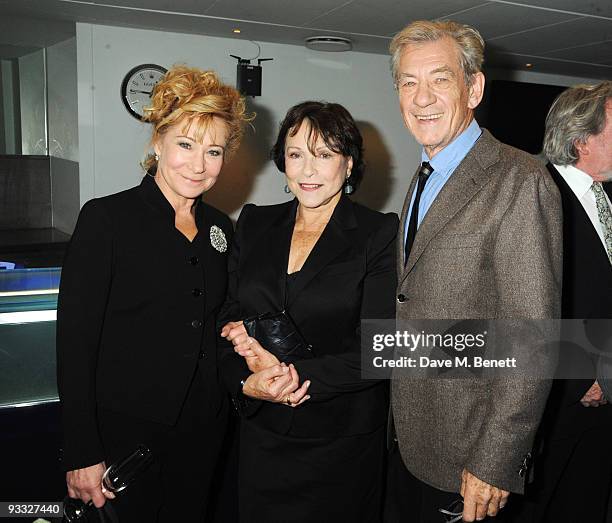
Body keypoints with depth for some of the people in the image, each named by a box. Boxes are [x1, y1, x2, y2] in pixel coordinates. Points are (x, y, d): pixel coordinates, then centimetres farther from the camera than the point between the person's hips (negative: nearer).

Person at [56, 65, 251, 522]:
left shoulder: (221, 228, 5)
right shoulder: (106, 218, -11)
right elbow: (74, 341, -13)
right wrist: (83, 454, -15)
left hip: (203, 432, 5)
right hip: (125, 429, -5)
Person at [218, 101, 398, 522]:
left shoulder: (379, 234, -9)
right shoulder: (255, 225, 4)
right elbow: (228, 321, 2)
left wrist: (293, 372, -22)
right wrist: (248, 382, -16)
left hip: (342, 442, -3)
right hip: (262, 436, 3)